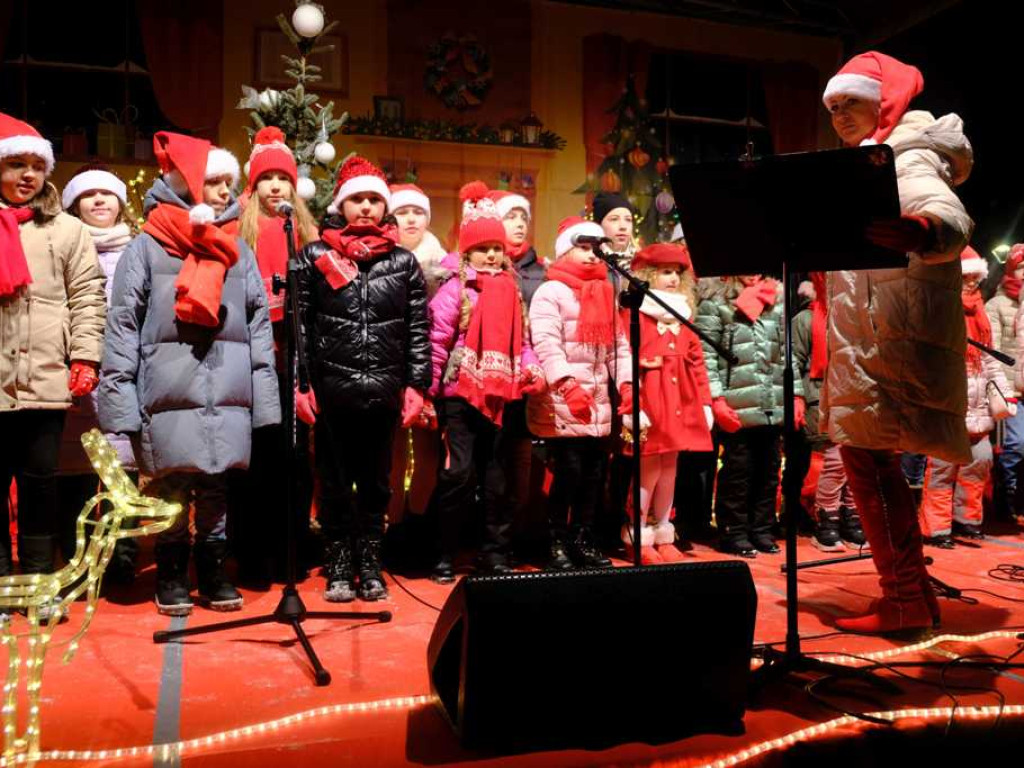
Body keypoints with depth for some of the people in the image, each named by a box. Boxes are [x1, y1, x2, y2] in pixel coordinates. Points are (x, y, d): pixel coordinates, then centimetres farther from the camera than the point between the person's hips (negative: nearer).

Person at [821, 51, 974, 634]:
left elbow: (952, 219, -29)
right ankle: (912, 593, 20)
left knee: (865, 454, -12)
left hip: (892, 337, -10)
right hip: (869, 337, 10)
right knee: (874, 457, 11)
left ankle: (905, 601, -5)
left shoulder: (909, 155, -7)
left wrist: (919, 231, -49)